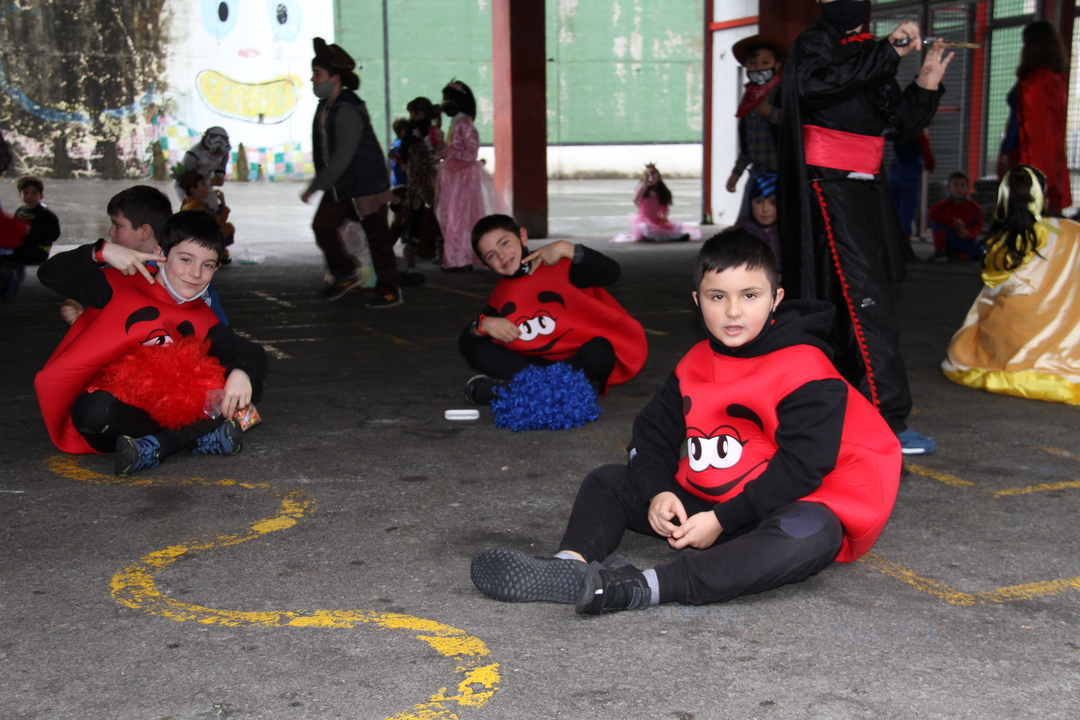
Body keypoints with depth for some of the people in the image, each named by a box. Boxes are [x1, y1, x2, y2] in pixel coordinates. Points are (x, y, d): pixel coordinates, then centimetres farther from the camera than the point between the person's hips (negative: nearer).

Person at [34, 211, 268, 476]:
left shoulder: (202, 320, 7)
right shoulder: (121, 286, -2)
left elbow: (252, 353, 0)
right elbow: (50, 275, -3)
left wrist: (242, 372, -24)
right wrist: (102, 251, -17)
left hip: (166, 412, 3)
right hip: (113, 412, -3)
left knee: (249, 386, -13)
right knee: (95, 409, -39)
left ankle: (156, 445, -28)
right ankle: (200, 435, -27)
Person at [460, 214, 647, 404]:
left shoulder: (557, 264, -7)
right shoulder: (499, 298, 6)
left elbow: (611, 273, -19)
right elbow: (467, 342, 3)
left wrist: (566, 249, -25)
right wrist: (483, 324, -18)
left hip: (579, 357, -4)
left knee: (597, 351, -38)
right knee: (472, 345, -8)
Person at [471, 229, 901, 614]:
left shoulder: (807, 373, -15)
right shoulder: (695, 365, 6)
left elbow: (801, 467, -21)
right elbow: (652, 434, 9)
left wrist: (721, 521, -24)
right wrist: (657, 493, -12)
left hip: (778, 508, -6)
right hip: (701, 504, 7)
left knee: (814, 533, -41)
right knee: (608, 481, 3)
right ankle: (571, 566, -29)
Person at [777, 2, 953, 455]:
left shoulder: (870, 53, 19)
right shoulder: (816, 42, -3)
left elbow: (898, 125, 13)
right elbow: (817, 83, -27)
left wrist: (927, 83, -2)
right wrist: (887, 52, -25)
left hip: (864, 188, 8)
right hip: (831, 186, -8)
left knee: (849, 301, 13)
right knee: (864, 299, -14)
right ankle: (887, 421, -16)